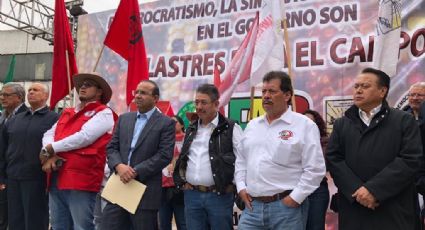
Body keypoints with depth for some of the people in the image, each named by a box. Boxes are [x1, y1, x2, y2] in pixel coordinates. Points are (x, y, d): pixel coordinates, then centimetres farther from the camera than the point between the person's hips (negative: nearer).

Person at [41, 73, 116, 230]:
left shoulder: (103, 113, -3)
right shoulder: (67, 113, 21)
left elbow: (84, 137, -16)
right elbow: (49, 134, 11)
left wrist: (49, 149, -7)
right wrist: (50, 155, -11)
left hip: (81, 181, -7)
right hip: (56, 179, 7)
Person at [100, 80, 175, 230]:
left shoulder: (166, 123, -2)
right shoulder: (124, 119, 14)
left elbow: (164, 155, -11)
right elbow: (112, 147, 9)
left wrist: (136, 172, -16)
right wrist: (119, 166, -12)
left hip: (145, 192, -4)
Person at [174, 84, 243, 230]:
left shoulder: (230, 128, -5)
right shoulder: (191, 129, 14)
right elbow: (182, 158, 22)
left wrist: (234, 185, -9)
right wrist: (181, 181, 12)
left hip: (219, 195, -5)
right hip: (191, 195, 5)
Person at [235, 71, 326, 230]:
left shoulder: (305, 125, -5)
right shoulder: (252, 125, 13)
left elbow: (315, 169, -10)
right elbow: (241, 161, 19)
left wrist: (295, 198, -12)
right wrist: (241, 187, 7)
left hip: (286, 206, -4)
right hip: (252, 206, 5)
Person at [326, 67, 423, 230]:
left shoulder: (404, 121, 2)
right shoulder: (341, 124, 11)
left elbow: (411, 159, -9)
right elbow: (333, 158, 1)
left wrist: (373, 189, -16)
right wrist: (356, 190, -14)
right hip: (353, 210, 3)